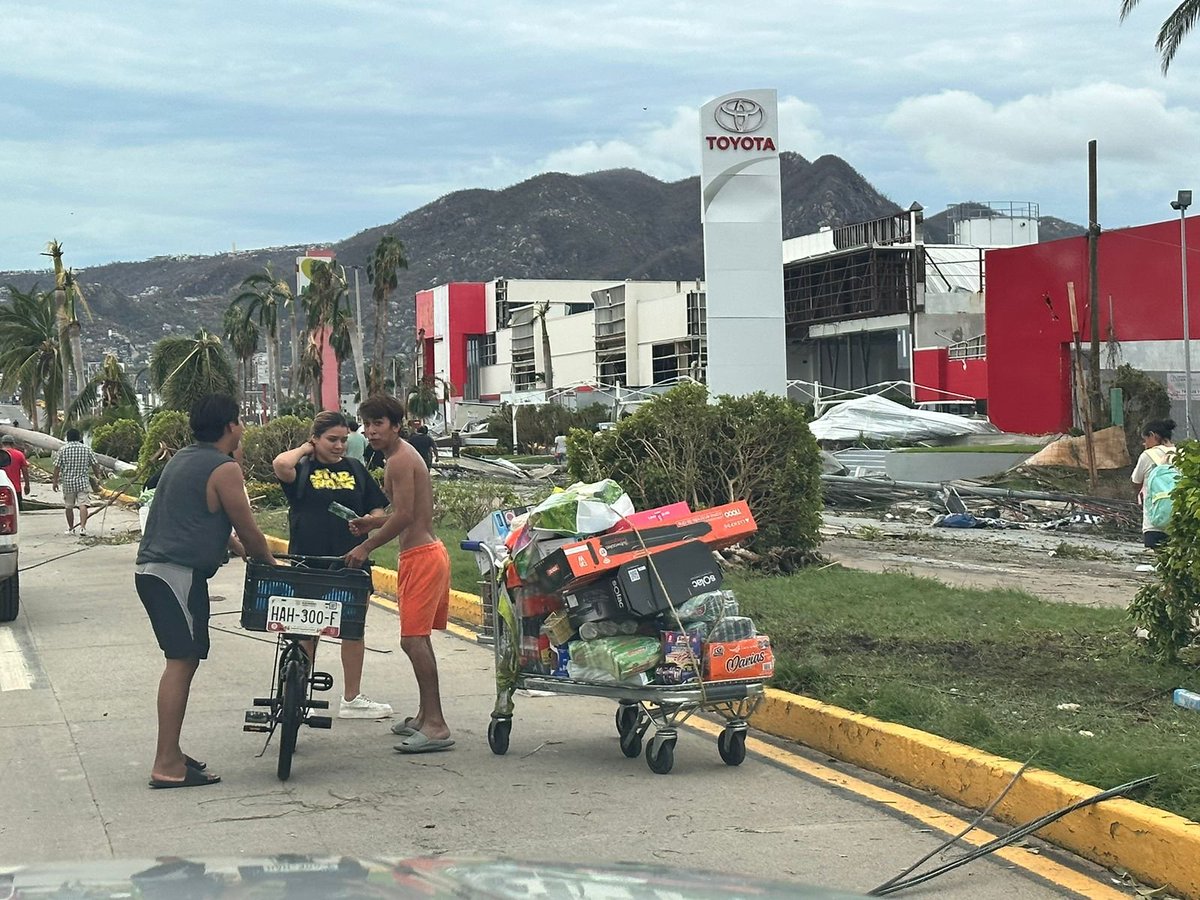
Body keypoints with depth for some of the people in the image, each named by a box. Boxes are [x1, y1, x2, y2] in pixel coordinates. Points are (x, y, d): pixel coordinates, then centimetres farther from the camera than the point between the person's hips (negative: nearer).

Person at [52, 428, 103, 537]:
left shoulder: (62, 449, -3)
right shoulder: (86, 449, 1)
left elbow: (57, 467, -3)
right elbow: (95, 464, 5)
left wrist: (55, 481, 5)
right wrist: (98, 476, 21)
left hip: (68, 483, 0)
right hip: (83, 482, 0)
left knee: (68, 506, 13)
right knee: (83, 505, -7)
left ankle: (71, 529, 22)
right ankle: (83, 527, -22)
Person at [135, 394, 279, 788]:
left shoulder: (184, 459, 19)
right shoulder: (224, 469, -10)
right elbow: (247, 530, -5)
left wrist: (242, 549, 32)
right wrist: (270, 562, 11)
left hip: (151, 568, 10)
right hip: (178, 574, -10)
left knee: (182, 661, 15)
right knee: (181, 662, -10)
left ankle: (170, 752, 19)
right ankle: (167, 766, -12)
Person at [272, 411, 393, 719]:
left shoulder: (355, 469, 10)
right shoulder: (302, 469, -1)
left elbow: (378, 509, 12)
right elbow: (280, 465, -24)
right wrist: (305, 449, -6)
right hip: (307, 562, -4)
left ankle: (352, 699, 19)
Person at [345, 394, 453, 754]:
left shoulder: (399, 460, -15)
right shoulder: (404, 455, 17)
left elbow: (404, 515, -21)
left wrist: (366, 546, -13)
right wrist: (374, 523, 16)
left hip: (420, 557, -11)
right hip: (427, 552, 11)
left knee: (413, 639, -13)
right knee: (418, 638, 18)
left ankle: (436, 726, -14)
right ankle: (425, 716, 29)